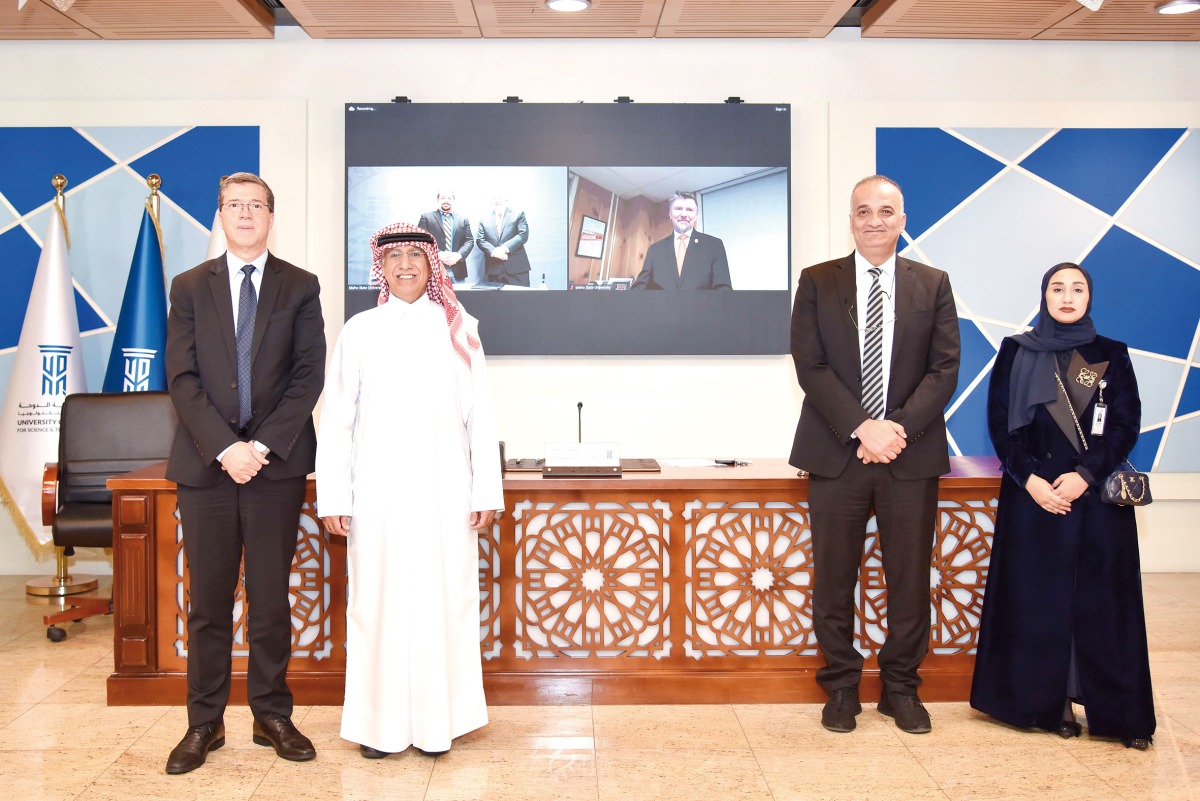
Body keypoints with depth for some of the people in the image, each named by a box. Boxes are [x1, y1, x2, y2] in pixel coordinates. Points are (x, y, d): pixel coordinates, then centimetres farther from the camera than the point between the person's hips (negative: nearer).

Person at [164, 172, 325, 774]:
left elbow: (308, 374, -1)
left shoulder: (300, 287, 7)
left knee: (271, 597, 6)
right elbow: (182, 378, 1)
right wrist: (224, 447, -11)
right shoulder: (190, 287, 10)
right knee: (208, 600, 5)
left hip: (276, 461, -1)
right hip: (205, 462, 1)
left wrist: (264, 445, -11)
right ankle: (204, 723, 16)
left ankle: (272, 716, 18)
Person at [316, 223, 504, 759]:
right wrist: (333, 498, -3)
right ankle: (379, 723, 14)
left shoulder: (459, 330, 6)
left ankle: (437, 719, 15)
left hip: (443, 491, 1)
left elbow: (480, 416, 5)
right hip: (379, 493, 0)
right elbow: (337, 419, 3)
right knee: (378, 600, 3)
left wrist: (487, 492, -1)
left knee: (444, 599, 3)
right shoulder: (360, 331, 5)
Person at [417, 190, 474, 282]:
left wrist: (459, 255, -11)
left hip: (457, 271, 3)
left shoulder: (463, 219, 16)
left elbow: (469, 241, 9)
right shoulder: (426, 217, 7)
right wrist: (438, 254, -16)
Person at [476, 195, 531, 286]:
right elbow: (480, 240, 7)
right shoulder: (484, 219, 16)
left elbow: (523, 235, -3)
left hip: (517, 266, -2)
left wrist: (505, 248, -14)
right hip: (493, 269, 2)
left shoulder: (518, 214, 9)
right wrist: (493, 251, -12)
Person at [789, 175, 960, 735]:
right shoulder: (817, 283, 4)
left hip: (912, 456, 1)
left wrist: (900, 427, -14)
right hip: (836, 453, -1)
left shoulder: (932, 284, 8)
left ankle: (901, 686, 23)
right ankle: (841, 686, 21)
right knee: (833, 579, 5)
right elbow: (810, 366, -4)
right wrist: (861, 428, -15)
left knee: (910, 578, 7)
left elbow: (944, 368, 0)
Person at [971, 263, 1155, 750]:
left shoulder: (1111, 355, 9)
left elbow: (1127, 424, 1)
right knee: (1038, 599, 0)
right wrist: (1029, 479, -12)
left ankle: (1112, 709, 7)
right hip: (1032, 494, 0)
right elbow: (999, 423, 1)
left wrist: (1085, 474, -13)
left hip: (1097, 495, 1)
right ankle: (1049, 704, 10)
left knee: (1101, 599, -1)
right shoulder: (1016, 352, 7)